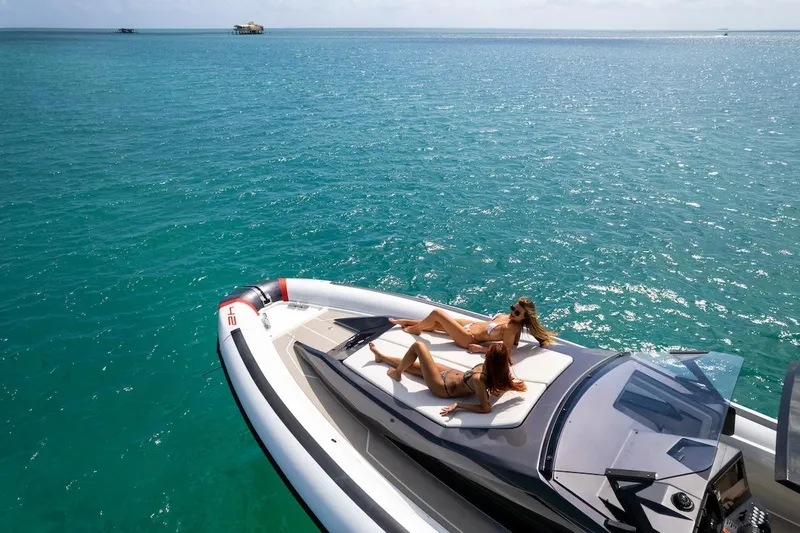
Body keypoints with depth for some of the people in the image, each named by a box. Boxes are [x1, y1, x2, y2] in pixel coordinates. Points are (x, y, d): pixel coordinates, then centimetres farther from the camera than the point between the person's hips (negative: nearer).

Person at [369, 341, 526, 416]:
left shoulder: (478, 379, -38)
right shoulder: (497, 372, -18)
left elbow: (486, 408, -36)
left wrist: (458, 405, -32)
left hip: (442, 386, -8)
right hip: (452, 374, 8)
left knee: (418, 346, -6)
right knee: (413, 364, 23)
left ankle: (396, 373, 20)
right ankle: (381, 357, 49)